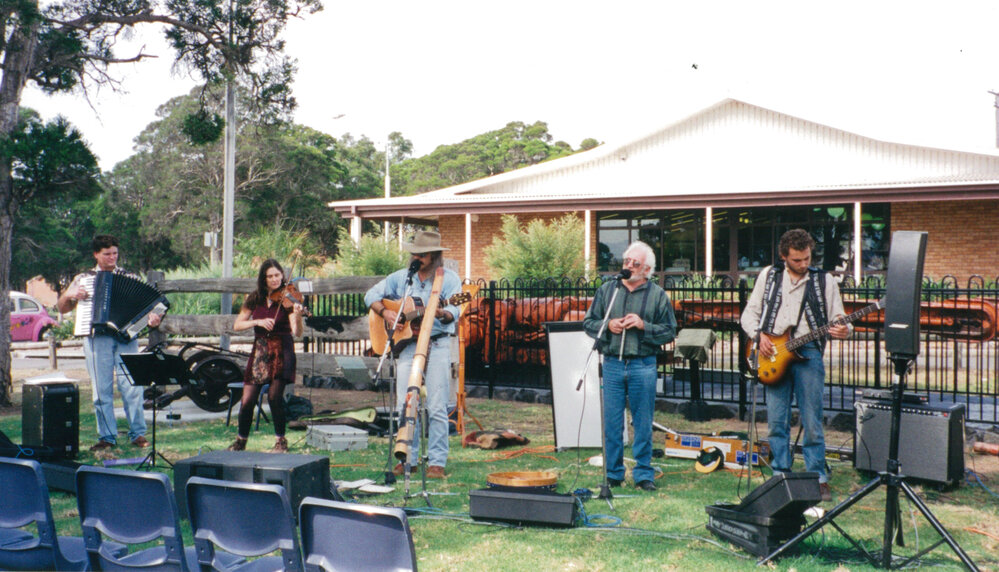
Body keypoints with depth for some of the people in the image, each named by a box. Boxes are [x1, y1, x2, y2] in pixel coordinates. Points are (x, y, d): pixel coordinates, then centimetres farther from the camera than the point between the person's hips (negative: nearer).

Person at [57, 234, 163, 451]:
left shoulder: (130, 278, 13)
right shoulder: (83, 279, 16)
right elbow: (62, 308, 21)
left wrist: (153, 316, -13)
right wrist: (70, 295, 0)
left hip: (125, 336, -1)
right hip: (96, 338, 1)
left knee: (131, 386, -8)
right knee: (101, 389, 0)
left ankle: (138, 434, -1)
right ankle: (107, 437, 9)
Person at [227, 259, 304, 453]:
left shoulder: (286, 299, -5)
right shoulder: (255, 299, 6)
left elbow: (297, 332, -16)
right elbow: (237, 325, 3)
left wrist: (297, 316, -36)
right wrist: (258, 322, -13)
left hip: (281, 351, -3)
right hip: (260, 351, 3)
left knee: (274, 395, -15)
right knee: (247, 400, -1)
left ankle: (281, 441, 4)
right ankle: (241, 441, 21)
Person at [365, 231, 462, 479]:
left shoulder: (449, 279, 0)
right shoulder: (401, 277, 12)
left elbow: (454, 312, -12)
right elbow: (372, 295, 16)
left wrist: (442, 314, -35)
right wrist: (385, 312, -2)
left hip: (437, 345, -4)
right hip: (406, 344, 4)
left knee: (437, 407, -5)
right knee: (404, 404, 4)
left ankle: (437, 462, 3)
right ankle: (407, 458, 16)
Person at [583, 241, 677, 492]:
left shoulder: (658, 295, 4)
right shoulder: (606, 290, 10)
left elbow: (670, 331, 1)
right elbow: (588, 322, 11)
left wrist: (643, 326, -12)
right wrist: (608, 326, -7)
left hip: (643, 366, -1)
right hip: (612, 364, 1)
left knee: (643, 424, 4)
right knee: (612, 423, 4)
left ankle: (643, 475, 15)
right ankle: (613, 474, 16)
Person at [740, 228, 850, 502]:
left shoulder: (825, 281, 7)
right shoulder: (769, 275, 11)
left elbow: (838, 320, 7)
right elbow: (749, 313, 12)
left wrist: (842, 331, -16)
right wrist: (759, 335, -5)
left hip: (808, 354, -1)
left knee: (812, 422, -1)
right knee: (776, 421, 3)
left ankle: (818, 477, 10)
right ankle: (781, 475, 15)